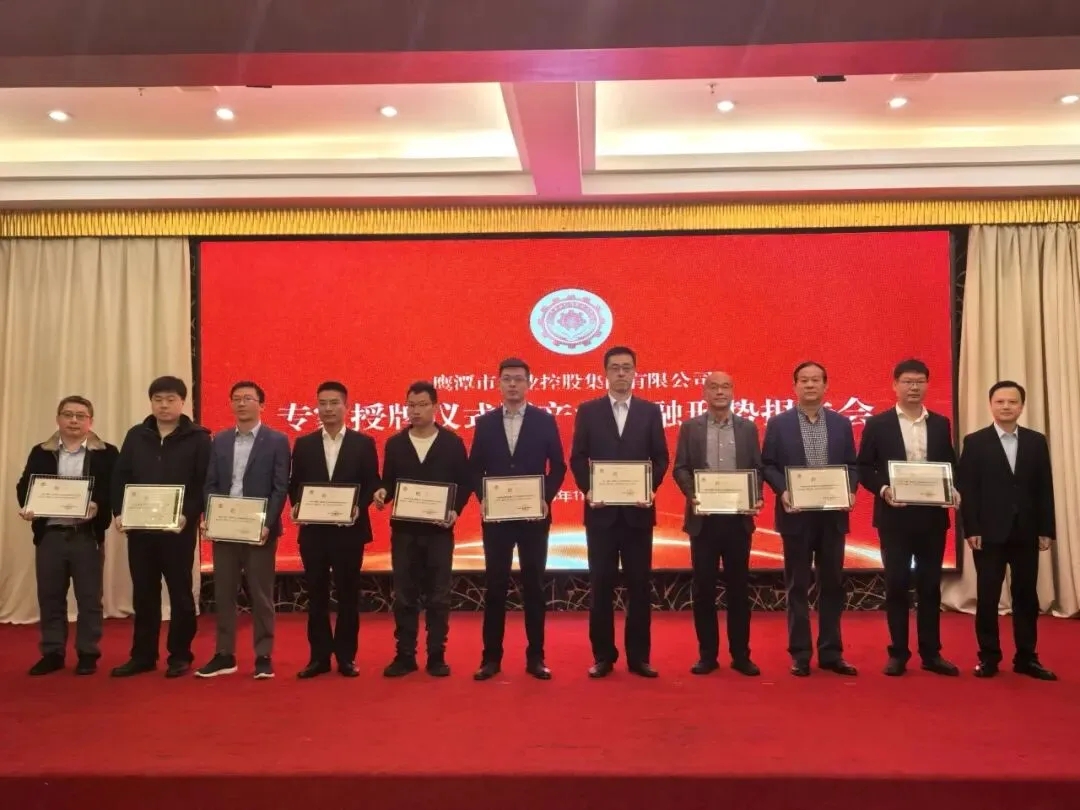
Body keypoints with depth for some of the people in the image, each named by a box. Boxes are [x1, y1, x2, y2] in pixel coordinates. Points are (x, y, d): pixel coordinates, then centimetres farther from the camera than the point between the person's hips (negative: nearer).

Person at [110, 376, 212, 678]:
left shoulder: (197, 438, -3)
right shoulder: (136, 436, 9)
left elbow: (205, 484, -8)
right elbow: (120, 477, 8)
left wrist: (188, 515, -19)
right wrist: (119, 512, -5)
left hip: (179, 528, -4)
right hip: (139, 527, 4)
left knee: (180, 592, 5)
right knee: (143, 593, 11)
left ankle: (180, 655, 15)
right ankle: (143, 655, 21)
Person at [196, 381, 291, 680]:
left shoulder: (277, 440, -2)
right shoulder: (220, 440, 11)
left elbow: (280, 488, -7)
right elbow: (210, 484, 9)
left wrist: (267, 524, -17)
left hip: (259, 528, -4)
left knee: (261, 594, 2)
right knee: (223, 593, 9)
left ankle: (264, 656, 11)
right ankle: (224, 655, 19)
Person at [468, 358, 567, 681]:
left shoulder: (545, 421, 1)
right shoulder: (485, 423, 6)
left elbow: (558, 466, 2)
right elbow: (475, 468, 7)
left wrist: (546, 499, -10)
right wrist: (482, 499, -7)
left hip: (534, 516, -1)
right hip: (496, 516, 1)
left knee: (533, 586, 6)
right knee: (495, 586, 5)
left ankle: (535, 657, 15)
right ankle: (491, 657, 14)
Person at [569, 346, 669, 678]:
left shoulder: (650, 411, 7)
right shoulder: (588, 411, 5)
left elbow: (661, 458, 5)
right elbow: (577, 458, 3)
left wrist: (650, 488, -11)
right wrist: (588, 490, -12)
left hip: (638, 509, 1)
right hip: (601, 510, 0)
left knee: (639, 584, 5)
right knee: (601, 584, 3)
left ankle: (638, 656, 14)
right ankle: (603, 656, 13)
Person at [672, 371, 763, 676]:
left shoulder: (748, 428, 9)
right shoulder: (690, 427, 6)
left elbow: (757, 468, 7)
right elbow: (680, 468, 1)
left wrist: (757, 498, -10)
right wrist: (691, 495, -16)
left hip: (738, 517, 1)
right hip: (703, 518, -1)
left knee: (739, 587, 6)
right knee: (704, 587, 3)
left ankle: (741, 654, 15)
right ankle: (707, 654, 13)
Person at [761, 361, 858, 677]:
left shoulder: (841, 423, 8)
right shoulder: (779, 423, 1)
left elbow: (852, 465, 9)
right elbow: (768, 465, 0)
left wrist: (850, 491, -9)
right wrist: (782, 491, -16)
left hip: (833, 514, 3)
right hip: (797, 515, -2)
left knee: (832, 584, 8)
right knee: (798, 586, 4)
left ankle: (831, 652, 18)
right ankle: (800, 654, 12)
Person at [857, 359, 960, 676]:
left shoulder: (941, 424, 9)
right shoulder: (877, 424, 0)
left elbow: (951, 466, 12)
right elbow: (864, 468, 0)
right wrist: (883, 490, -16)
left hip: (932, 516, 3)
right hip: (894, 516, -3)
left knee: (930, 586, 8)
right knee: (896, 585, 3)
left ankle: (931, 653, 18)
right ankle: (898, 653, 12)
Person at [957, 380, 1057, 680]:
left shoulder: (1037, 441, 8)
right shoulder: (975, 442, 0)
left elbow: (1044, 489, 6)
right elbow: (966, 489, -4)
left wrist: (1046, 530, 0)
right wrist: (971, 530, -11)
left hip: (1026, 532, 3)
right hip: (989, 533, -2)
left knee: (1026, 595, 8)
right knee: (987, 597, 2)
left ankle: (1026, 657, 18)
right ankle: (989, 657, 12)